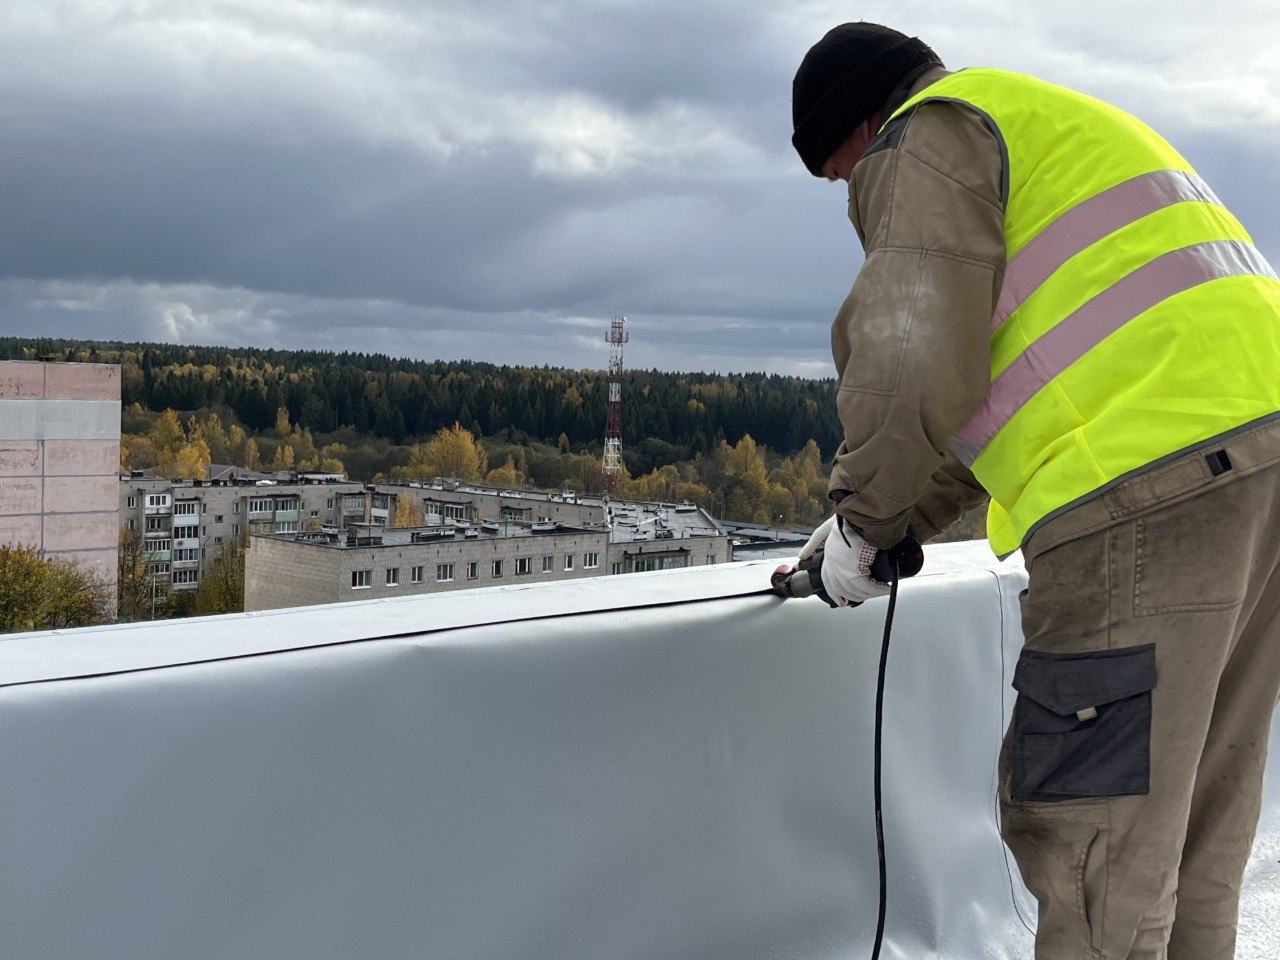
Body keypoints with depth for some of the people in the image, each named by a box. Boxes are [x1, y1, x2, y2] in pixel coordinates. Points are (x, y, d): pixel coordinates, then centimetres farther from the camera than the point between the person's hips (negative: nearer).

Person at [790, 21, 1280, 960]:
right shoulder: (1058, 126, 32)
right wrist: (890, 520, 30)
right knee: (1197, 821, 17)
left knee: (1085, 831, -5)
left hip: (1151, 484, -10)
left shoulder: (925, 139, 1)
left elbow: (913, 364, -14)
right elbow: (998, 381, 32)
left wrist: (861, 521, 2)